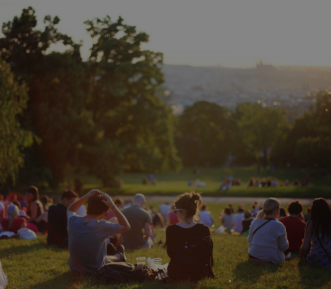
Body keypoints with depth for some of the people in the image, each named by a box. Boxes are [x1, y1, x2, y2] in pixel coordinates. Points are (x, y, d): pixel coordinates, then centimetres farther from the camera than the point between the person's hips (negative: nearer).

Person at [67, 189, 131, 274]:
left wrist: (86, 197, -4)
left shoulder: (73, 221, -16)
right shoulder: (101, 226, -29)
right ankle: (119, 256, 57)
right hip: (95, 270, -5)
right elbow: (126, 226, -15)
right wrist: (112, 206, -18)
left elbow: (70, 210, 10)